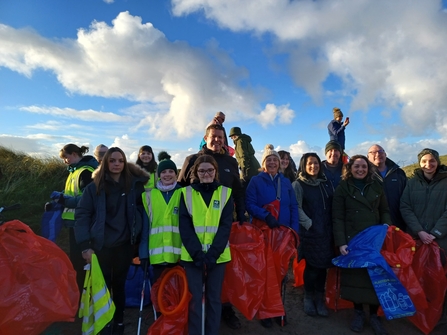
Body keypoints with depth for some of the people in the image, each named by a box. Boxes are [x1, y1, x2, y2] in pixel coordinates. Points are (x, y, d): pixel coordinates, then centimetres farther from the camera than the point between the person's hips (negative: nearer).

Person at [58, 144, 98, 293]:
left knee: (78, 259, -1)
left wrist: (64, 199, -23)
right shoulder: (75, 171, 13)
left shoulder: (86, 172, -16)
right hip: (74, 221, 10)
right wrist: (60, 202, 6)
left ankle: (80, 292, 12)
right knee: (76, 257, 19)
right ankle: (77, 289, 33)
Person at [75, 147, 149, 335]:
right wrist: (85, 245, -12)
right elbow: (82, 214, -7)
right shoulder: (94, 187, -5)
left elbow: (142, 207, 4)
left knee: (119, 285, 15)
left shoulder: (134, 185, -1)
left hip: (125, 245, 1)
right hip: (101, 245, -1)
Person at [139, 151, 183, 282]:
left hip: (179, 254, 0)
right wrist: (143, 253, 1)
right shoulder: (149, 195, 4)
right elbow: (145, 226, 4)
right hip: (157, 255, 1)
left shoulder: (183, 194, 2)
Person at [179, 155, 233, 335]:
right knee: (194, 298, 6)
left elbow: (225, 226, -4)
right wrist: (197, 253, -13)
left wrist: (212, 254, -13)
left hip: (218, 255, 1)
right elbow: (184, 226, -4)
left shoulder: (225, 193, 2)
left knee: (214, 298, 11)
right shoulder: (187, 193, 1)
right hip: (192, 255, 0)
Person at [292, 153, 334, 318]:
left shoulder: (326, 183, 14)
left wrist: (333, 226, 7)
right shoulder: (298, 184, -2)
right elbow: (297, 208, -9)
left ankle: (319, 298, 24)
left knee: (323, 264, 7)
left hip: (326, 231, 5)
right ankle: (309, 298, 21)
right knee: (312, 265, 1)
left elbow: (332, 206, 15)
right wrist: (309, 224, -13)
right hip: (309, 232, -4)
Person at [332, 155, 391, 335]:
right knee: (355, 275, 5)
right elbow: (337, 218, -5)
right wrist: (341, 242, -13)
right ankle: (358, 312, 24)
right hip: (352, 240, -2)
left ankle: (374, 314, 22)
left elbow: (384, 211, 13)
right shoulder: (342, 188, 0)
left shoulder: (376, 186, 10)